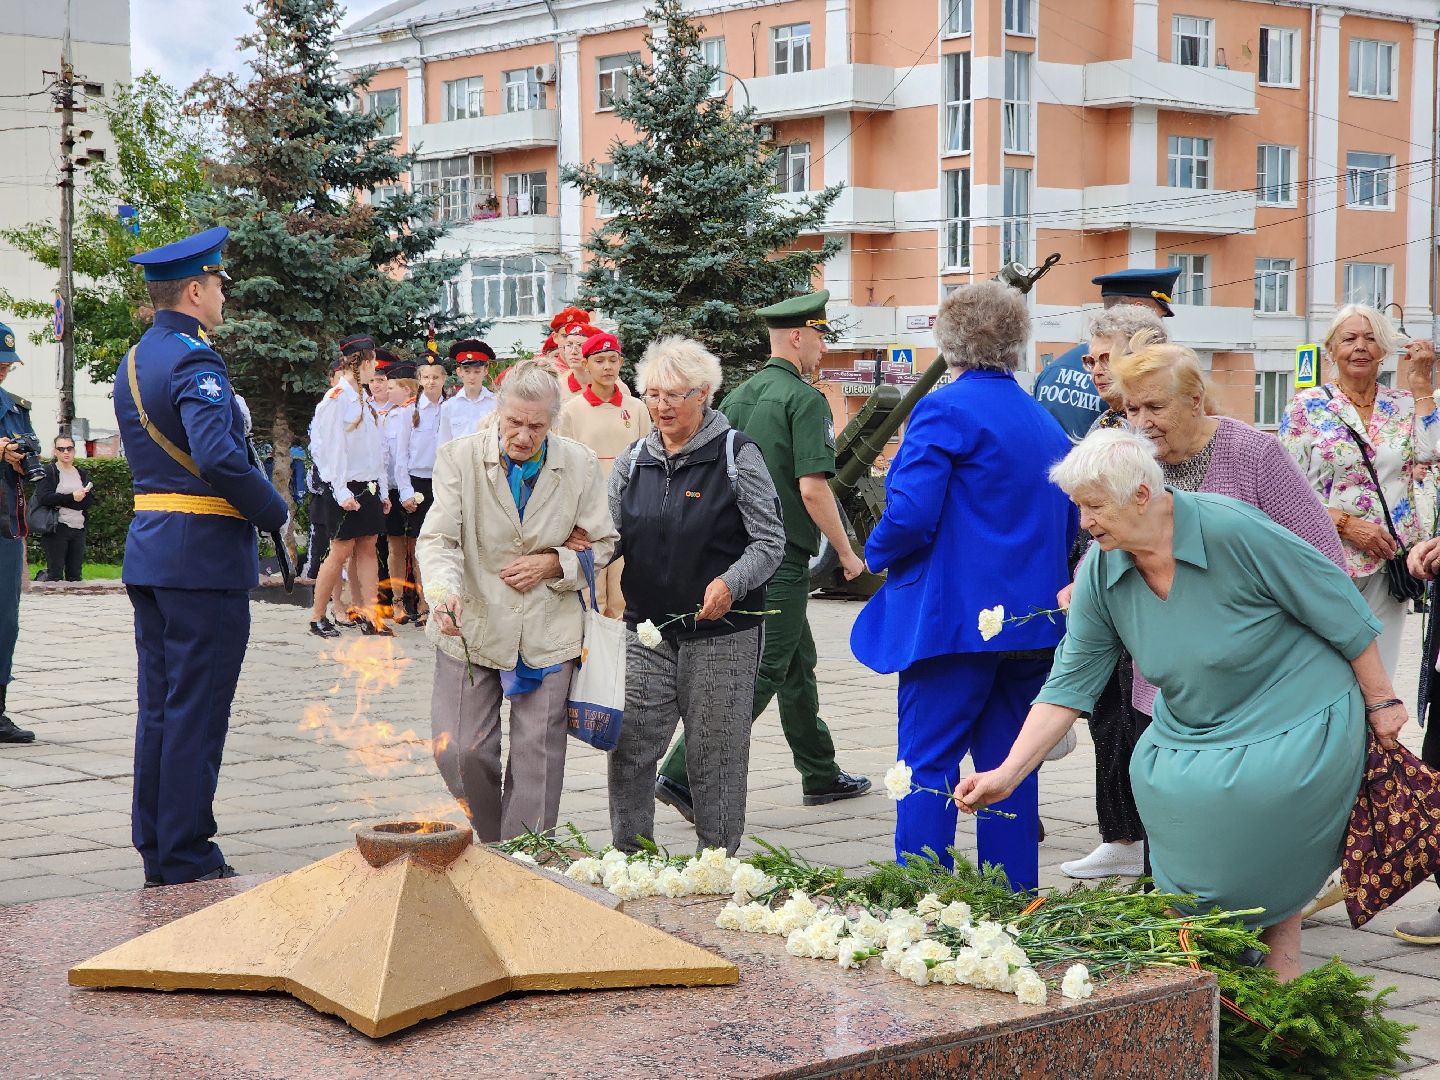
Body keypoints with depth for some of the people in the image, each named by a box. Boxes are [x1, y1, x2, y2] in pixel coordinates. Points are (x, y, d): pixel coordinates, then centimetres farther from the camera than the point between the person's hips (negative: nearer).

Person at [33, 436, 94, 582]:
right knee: (56, 575, -6)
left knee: (75, 575, 3)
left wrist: (60, 501, -11)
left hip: (79, 529, 5)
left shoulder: (83, 474, 15)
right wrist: (71, 497, -17)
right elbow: (43, 497, -16)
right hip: (56, 528, -5)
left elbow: (90, 501, 1)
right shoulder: (48, 472, 0)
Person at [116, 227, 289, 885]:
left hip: (148, 550, 9)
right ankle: (187, 864, 2)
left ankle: (155, 852, 20)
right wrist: (275, 512, -13)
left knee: (158, 706, 13)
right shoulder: (194, 361, -15)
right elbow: (219, 457, -28)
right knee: (196, 711, -3)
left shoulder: (133, 361, 15)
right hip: (204, 555, -9)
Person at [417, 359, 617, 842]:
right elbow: (438, 538, -13)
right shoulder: (460, 457, -7)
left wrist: (553, 564, -10)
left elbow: (602, 544, 8)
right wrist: (444, 590, -32)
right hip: (471, 628, 0)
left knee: (537, 757, 2)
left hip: (548, 634, 1)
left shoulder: (579, 464, -2)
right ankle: (492, 843, 25)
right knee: (460, 752, -1)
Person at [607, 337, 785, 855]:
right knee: (629, 748, 0)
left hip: (721, 633, -4)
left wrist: (731, 583, -21)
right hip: (646, 628, 4)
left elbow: (770, 541, -6)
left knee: (716, 754, 4)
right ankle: (629, 859, 14)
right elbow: (611, 537, 16)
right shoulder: (633, 459, 10)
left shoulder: (737, 455, -4)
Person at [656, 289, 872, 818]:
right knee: (762, 672, -6)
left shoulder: (738, 396, 12)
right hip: (783, 556, -9)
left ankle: (821, 775, 29)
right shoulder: (805, 400, -12)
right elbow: (812, 487, -18)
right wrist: (847, 553, -8)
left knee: (798, 663, 19)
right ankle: (683, 774, -12)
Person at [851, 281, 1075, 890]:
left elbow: (910, 516, -19)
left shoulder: (944, 410, -11)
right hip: (1033, 617, 7)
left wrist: (874, 554, 0)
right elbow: (1067, 525, 18)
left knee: (928, 763, -2)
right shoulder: (1046, 422, 13)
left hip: (955, 618, -7)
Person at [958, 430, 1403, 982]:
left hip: (1294, 723, -5)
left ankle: (1281, 968, 10)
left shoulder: (1232, 530, -24)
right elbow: (1070, 681, -7)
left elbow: (1340, 609, -14)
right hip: (1190, 730, 5)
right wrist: (1008, 773, -15)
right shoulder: (1101, 573, -8)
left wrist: (1380, 700, -7)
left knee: (1261, 866, -14)